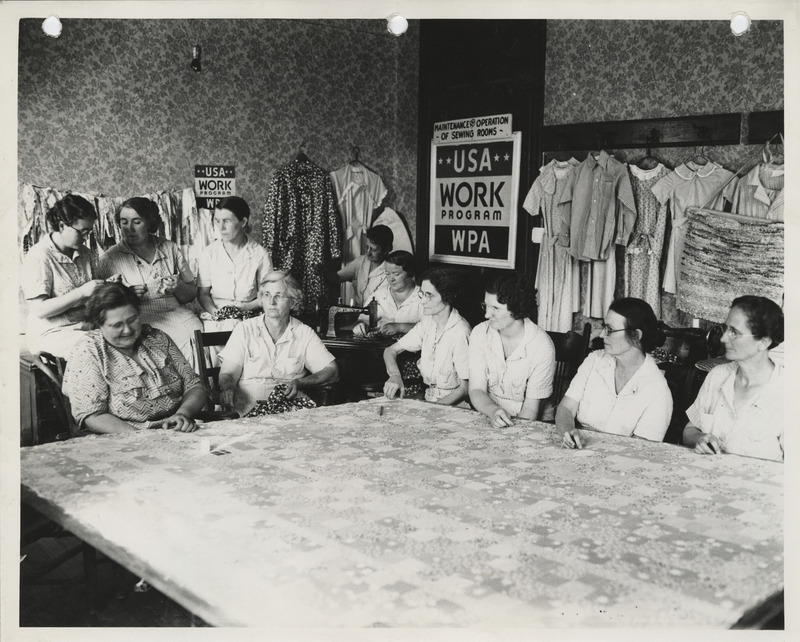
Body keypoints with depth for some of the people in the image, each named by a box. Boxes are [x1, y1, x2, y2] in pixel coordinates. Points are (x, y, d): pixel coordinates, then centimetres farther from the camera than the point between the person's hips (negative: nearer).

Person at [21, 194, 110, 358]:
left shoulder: (84, 253, 10)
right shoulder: (39, 258, -13)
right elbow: (39, 310, -18)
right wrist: (81, 292, -23)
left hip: (86, 326, 7)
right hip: (51, 334, -7)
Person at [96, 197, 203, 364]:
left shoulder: (171, 249, 15)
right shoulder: (111, 259, 6)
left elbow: (192, 294, 15)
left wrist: (179, 287, -7)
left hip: (177, 312, 3)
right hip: (142, 317, -3)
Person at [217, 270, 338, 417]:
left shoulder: (304, 333, 8)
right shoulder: (245, 329, 6)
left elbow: (331, 370, 5)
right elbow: (227, 373, 3)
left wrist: (299, 383, -12)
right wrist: (228, 388, -22)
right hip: (249, 404, -2)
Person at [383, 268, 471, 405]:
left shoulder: (460, 332, -19)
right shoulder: (427, 322, 3)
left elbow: (465, 387, -16)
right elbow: (391, 350, 10)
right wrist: (395, 375, -11)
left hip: (452, 404, -6)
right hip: (427, 396, 6)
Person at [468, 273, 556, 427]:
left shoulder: (542, 346, -15)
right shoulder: (480, 333, -5)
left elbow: (530, 410, -10)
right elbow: (476, 391, -6)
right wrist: (494, 411, -26)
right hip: (487, 417, 2)